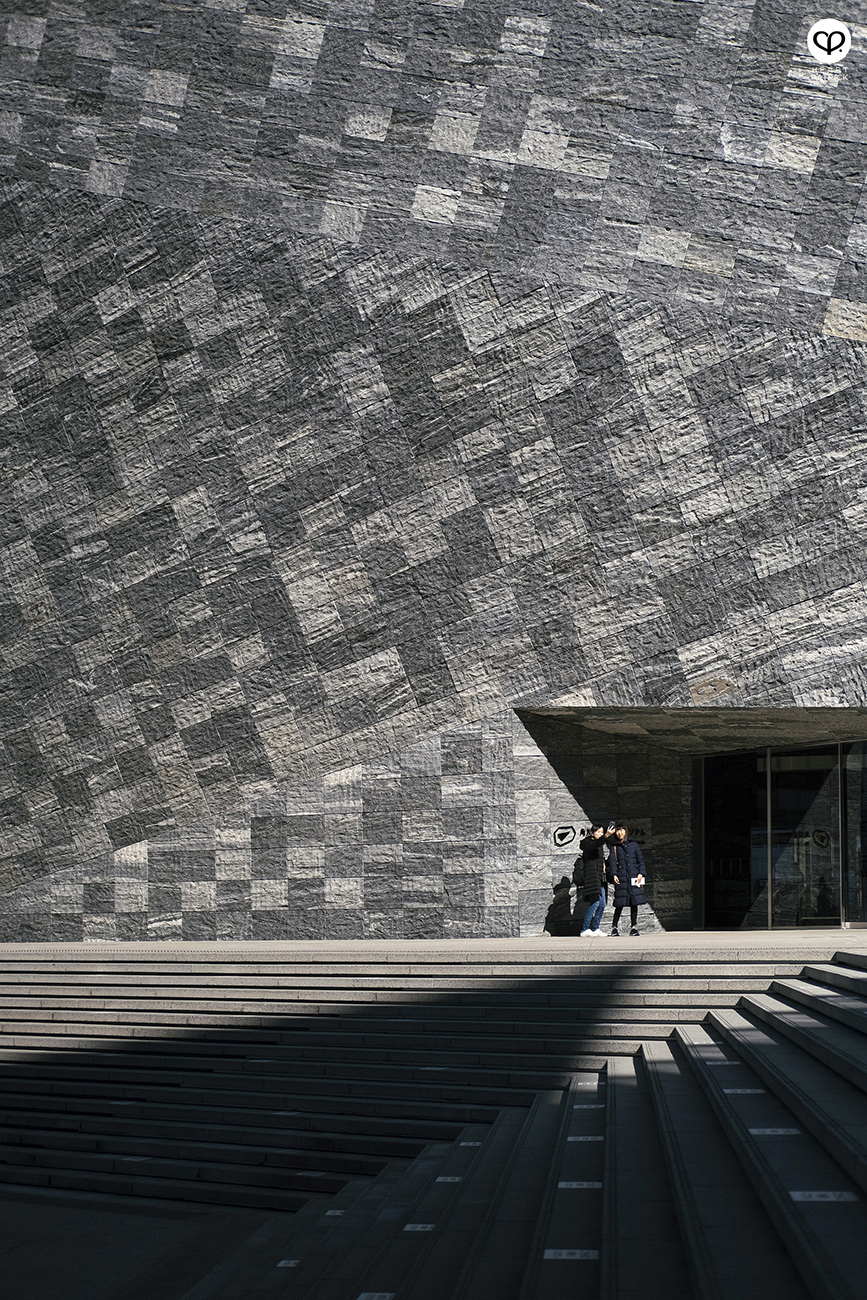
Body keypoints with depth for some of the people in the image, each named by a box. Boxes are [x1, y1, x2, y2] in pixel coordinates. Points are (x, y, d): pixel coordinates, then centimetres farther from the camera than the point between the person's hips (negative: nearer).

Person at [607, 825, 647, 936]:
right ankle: (614, 928, 3)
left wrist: (641, 874, -2)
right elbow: (612, 861, 4)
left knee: (634, 902, -1)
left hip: (634, 876, 1)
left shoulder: (634, 844, 13)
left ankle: (633, 927, 7)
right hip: (621, 876, -1)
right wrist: (614, 875, -11)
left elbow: (640, 860, 11)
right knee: (620, 903, -5)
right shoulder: (614, 847, 12)